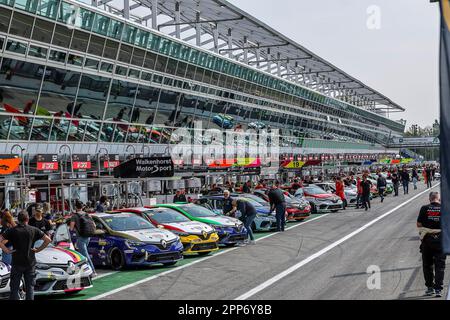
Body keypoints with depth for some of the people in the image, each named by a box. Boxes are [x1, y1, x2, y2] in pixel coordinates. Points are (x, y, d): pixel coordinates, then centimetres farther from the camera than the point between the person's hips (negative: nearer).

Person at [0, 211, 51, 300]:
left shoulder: (12, 231, -4)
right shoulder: (33, 230, -1)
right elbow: (48, 240, -2)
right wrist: (38, 249, 3)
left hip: (17, 262, -1)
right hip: (30, 262, 1)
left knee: (14, 287, 6)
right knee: (30, 287, 8)